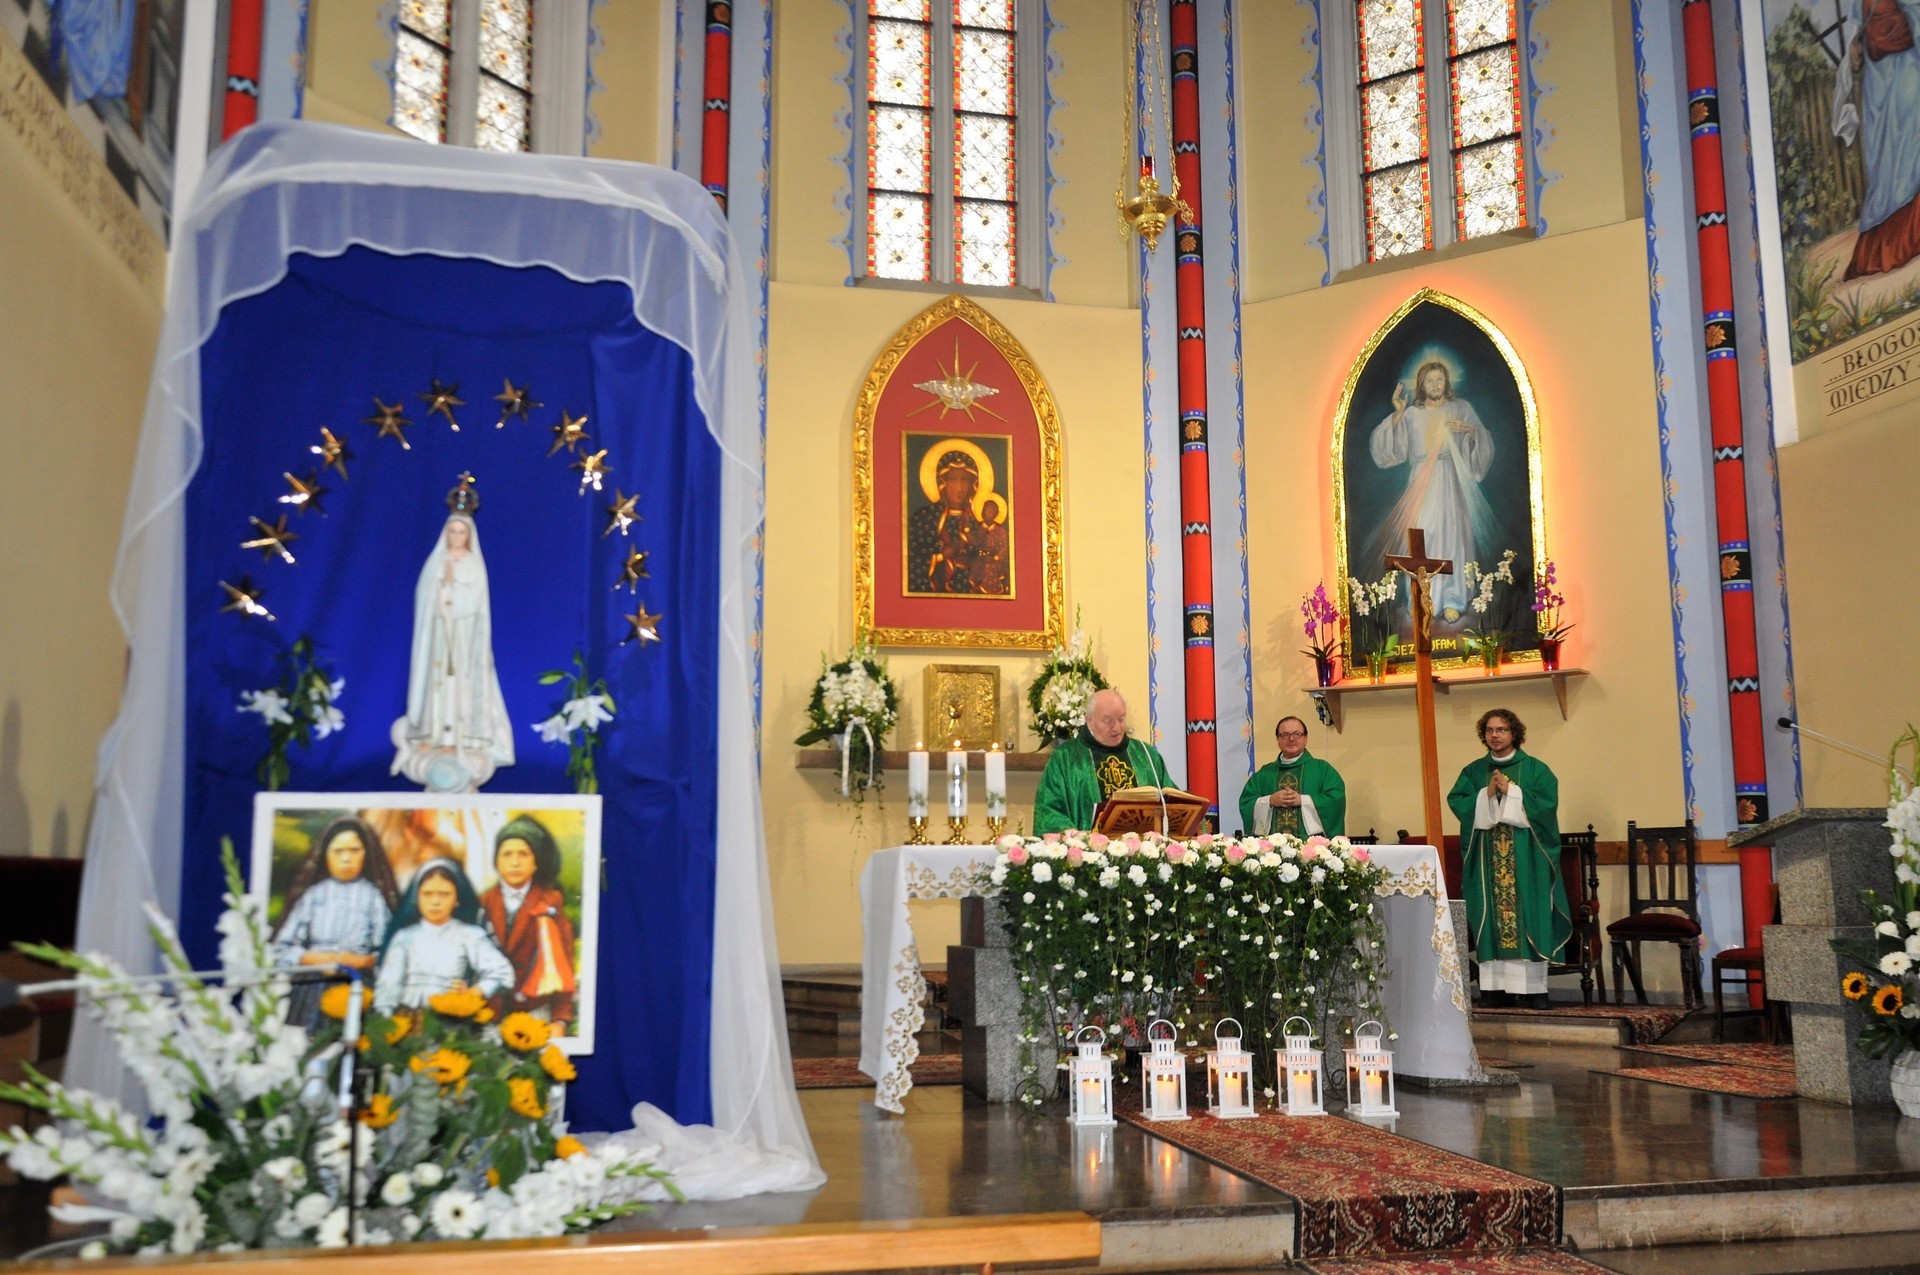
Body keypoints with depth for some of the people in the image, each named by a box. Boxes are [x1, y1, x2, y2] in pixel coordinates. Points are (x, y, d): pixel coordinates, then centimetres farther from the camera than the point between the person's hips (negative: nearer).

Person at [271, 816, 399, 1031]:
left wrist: (363, 961, -17)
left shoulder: (375, 896, 4)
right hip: (310, 989, 1)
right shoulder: (313, 894, 9)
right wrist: (317, 958, -9)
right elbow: (282, 949, 5)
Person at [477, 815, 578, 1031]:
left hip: (536, 1012, -2)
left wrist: (560, 1019, -11)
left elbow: (563, 961, -4)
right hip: (492, 1013, 2)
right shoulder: (485, 903, 3)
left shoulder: (549, 903, -3)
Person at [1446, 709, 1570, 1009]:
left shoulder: (1535, 769, 4)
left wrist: (1511, 791, -12)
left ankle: (1532, 987, -3)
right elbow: (1457, 802, 3)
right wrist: (1486, 794, -10)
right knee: (1493, 916, -1)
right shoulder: (1473, 771, 12)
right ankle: (1498, 986, 1)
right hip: (1487, 856, 3)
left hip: (1525, 856, -2)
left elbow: (1546, 804, -7)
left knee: (1526, 915, -5)